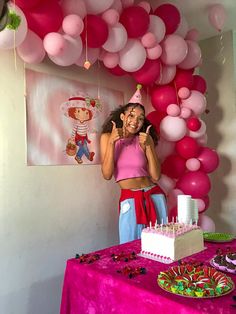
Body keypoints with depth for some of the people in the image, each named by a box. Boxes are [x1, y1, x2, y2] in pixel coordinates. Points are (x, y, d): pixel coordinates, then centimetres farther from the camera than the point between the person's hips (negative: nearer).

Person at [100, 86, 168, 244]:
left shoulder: (144, 139, 4)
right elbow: (107, 174, -8)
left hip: (154, 196, 2)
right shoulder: (107, 137, 1)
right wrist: (111, 142, -16)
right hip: (130, 199, -2)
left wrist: (148, 145, -12)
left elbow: (155, 176, -4)